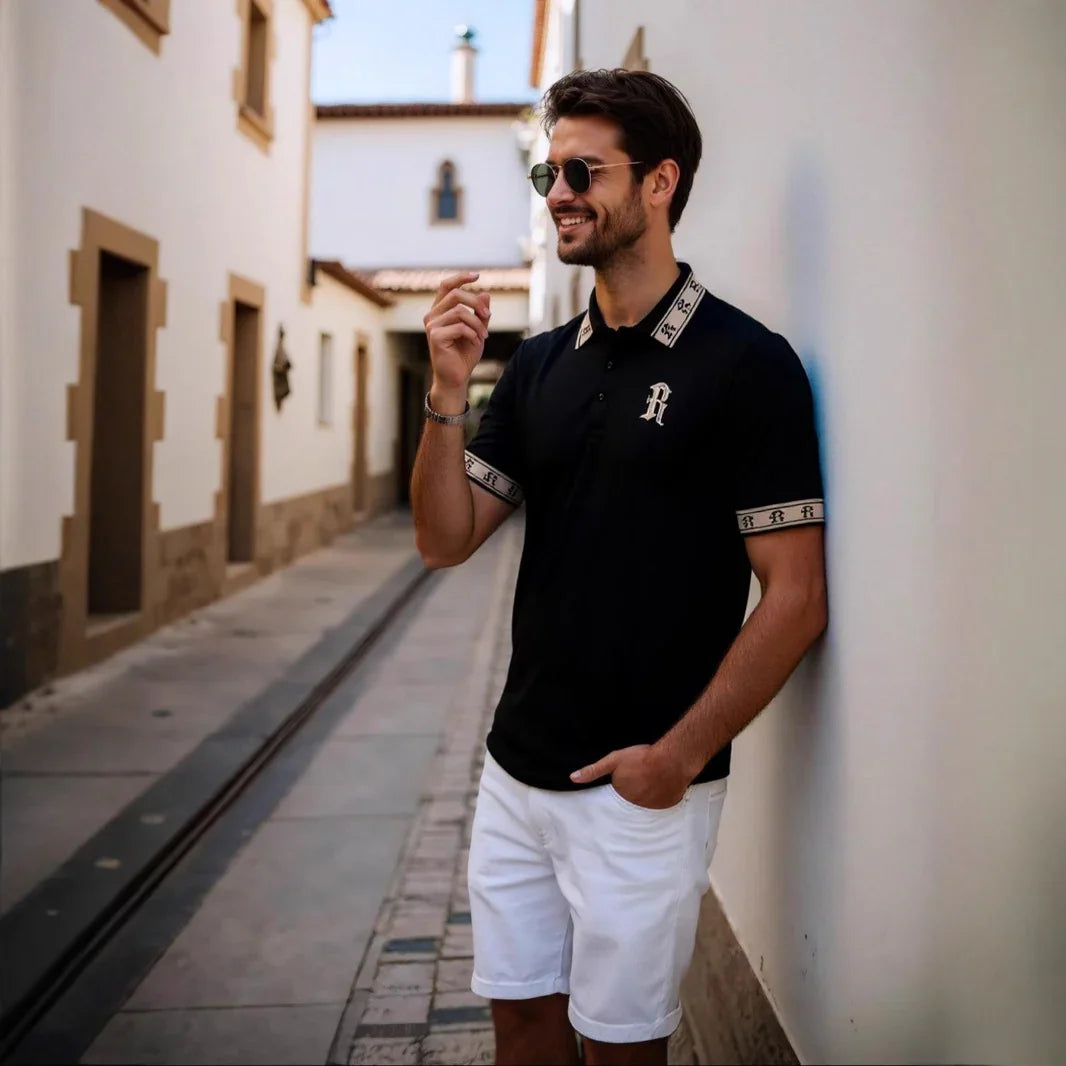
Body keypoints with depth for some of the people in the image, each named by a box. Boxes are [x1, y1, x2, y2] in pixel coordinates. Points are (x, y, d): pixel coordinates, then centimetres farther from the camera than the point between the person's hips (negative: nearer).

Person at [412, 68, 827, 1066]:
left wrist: (679, 756, -15)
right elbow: (445, 540, 5)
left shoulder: (746, 364, -11)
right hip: (516, 772, 6)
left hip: (641, 792, -5)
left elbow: (795, 599, -13)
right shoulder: (539, 365, 7)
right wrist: (447, 394, -10)